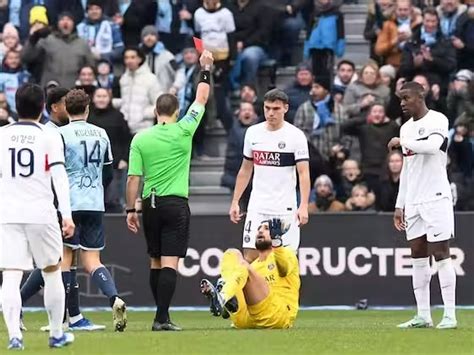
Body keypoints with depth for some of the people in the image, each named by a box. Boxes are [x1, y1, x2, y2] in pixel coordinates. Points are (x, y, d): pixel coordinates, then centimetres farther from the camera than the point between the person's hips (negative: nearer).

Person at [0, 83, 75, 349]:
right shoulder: (49, 135, -2)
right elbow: (59, 176, -8)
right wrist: (67, 215, -9)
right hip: (41, 213, -1)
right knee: (52, 272, 14)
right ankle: (57, 334, 21)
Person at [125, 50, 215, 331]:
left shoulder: (140, 139, 0)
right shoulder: (183, 131, -5)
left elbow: (134, 178, -1)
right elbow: (201, 99, 6)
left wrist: (131, 209, 6)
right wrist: (206, 68, 19)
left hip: (150, 203, 3)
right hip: (176, 203, -3)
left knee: (155, 261, 14)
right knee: (170, 262, -7)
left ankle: (162, 314, 22)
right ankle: (162, 318, -16)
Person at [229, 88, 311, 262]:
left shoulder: (296, 135, -6)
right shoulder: (253, 132, 7)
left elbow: (303, 173, -11)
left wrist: (304, 206, -22)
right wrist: (235, 202, 13)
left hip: (285, 209, -4)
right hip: (257, 207, 4)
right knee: (250, 257, -2)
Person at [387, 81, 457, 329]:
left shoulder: (437, 121, -6)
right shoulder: (406, 128, 17)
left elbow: (432, 146, -27)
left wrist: (402, 142, -14)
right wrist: (399, 205, 18)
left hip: (436, 197, -7)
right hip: (413, 202, 7)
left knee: (440, 254, -9)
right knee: (418, 257, 5)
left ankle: (450, 315, -8)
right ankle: (423, 316, 8)